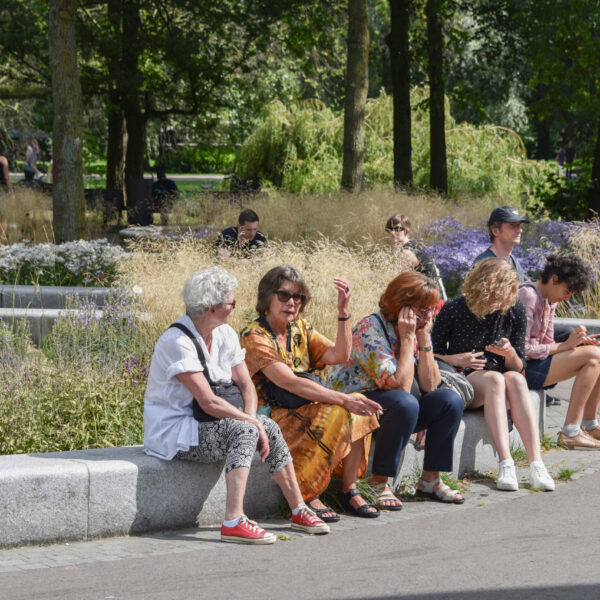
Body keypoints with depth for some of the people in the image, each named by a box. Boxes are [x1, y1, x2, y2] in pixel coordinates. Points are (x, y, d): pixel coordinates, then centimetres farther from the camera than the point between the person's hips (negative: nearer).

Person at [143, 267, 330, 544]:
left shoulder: (225, 334, 5)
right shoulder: (176, 342, -23)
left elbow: (246, 384, 7)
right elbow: (208, 402, -26)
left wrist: (252, 421, -12)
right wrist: (253, 423, -21)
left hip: (201, 426, 9)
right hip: (172, 434, -9)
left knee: (268, 427, -5)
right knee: (243, 431, -28)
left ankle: (298, 511, 4)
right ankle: (234, 522, -36)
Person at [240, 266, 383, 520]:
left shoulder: (300, 328, 11)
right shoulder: (255, 336, -14)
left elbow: (338, 355, -4)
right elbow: (291, 383, -25)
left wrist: (343, 312, -15)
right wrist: (343, 399, -32)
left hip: (301, 411, 7)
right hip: (269, 418, -7)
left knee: (359, 407, -15)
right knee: (337, 413, -28)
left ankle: (349, 489, -10)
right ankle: (307, 496, -21)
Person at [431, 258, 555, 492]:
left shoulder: (514, 311, 1)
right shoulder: (453, 309, -7)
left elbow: (518, 367, 6)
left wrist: (510, 353, -16)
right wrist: (455, 360, -16)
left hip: (499, 384, 3)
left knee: (516, 380, -32)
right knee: (494, 379, -35)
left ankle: (536, 464, -43)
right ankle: (505, 464, -47)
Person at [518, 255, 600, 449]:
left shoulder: (550, 301, 15)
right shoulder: (528, 296, -16)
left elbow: (547, 345, 12)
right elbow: (523, 349, -20)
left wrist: (576, 342, -5)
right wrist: (564, 346, -20)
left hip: (538, 362, 10)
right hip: (523, 368, -10)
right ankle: (570, 432, -20)